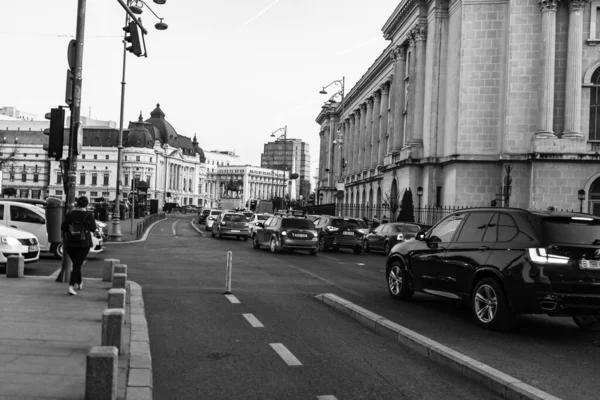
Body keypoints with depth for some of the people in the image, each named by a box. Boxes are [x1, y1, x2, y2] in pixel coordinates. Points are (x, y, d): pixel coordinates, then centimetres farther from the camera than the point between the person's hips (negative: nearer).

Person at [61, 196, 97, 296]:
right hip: (83, 243, -3)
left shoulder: (69, 214, -3)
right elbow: (93, 228, -2)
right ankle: (71, 286, -15)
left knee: (76, 263, 22)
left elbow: (63, 228, -1)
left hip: (70, 243, 3)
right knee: (77, 265, -1)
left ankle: (79, 283, 37)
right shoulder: (88, 215, -9)